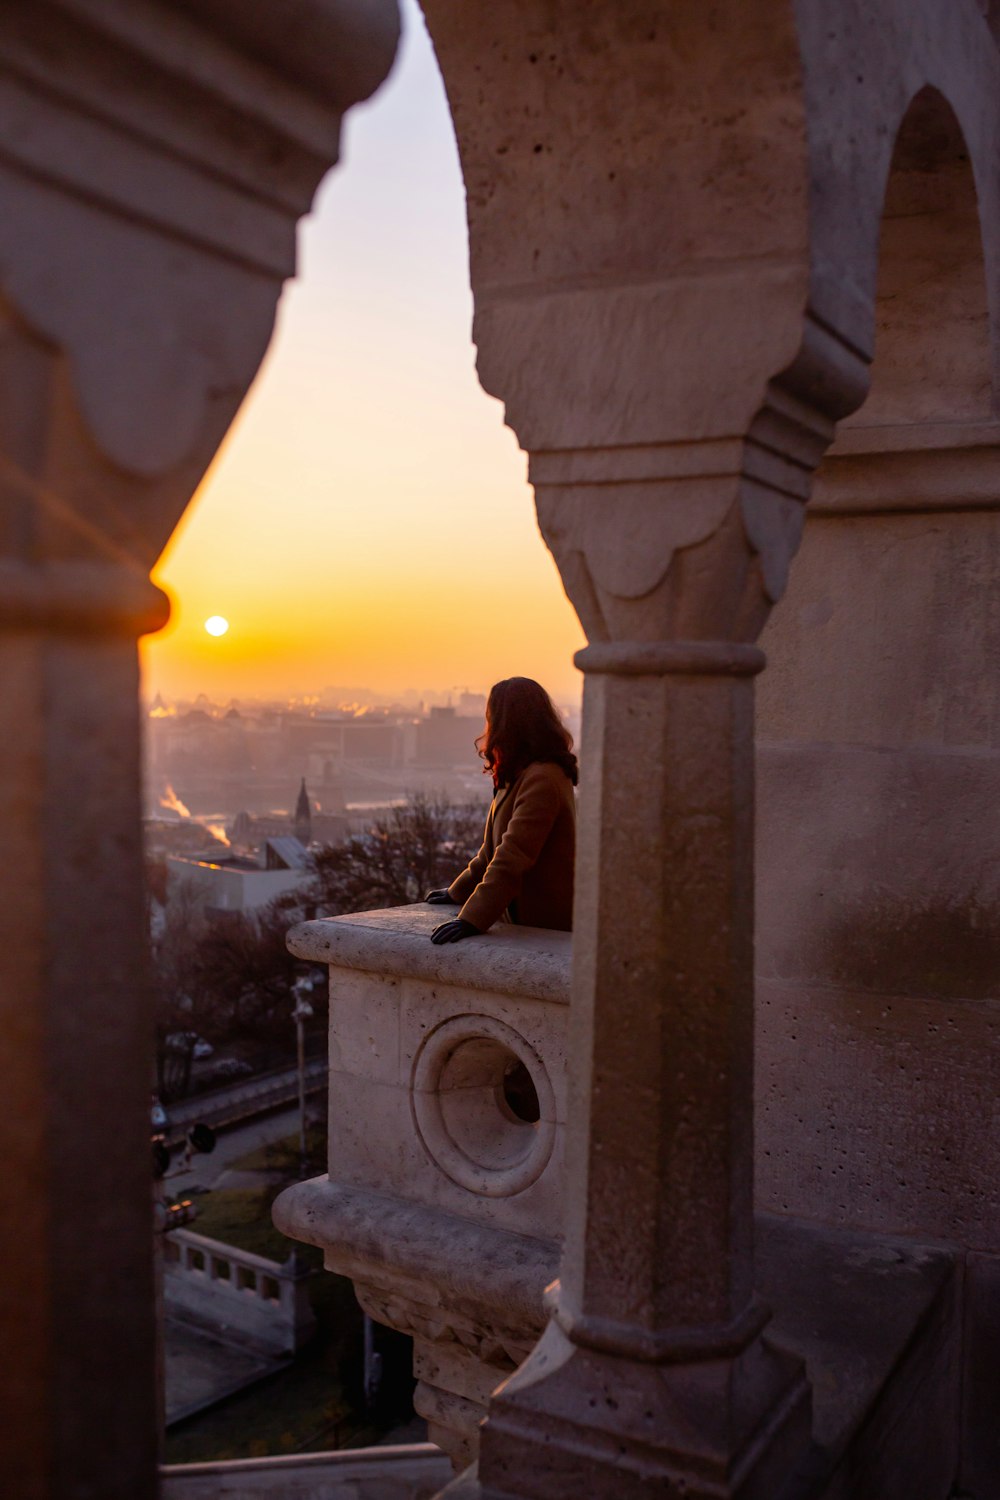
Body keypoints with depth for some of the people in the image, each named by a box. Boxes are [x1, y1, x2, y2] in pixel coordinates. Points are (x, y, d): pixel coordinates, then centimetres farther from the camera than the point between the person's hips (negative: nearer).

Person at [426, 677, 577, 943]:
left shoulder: (542, 780, -19)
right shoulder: (521, 777, 15)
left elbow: (513, 858, -26)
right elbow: (494, 849, 24)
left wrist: (472, 919, -29)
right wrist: (457, 892, 25)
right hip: (525, 923, 9)